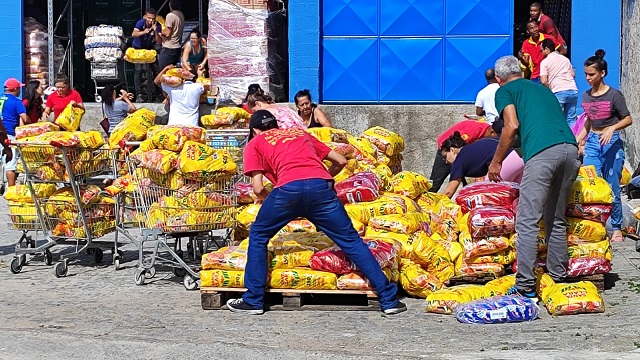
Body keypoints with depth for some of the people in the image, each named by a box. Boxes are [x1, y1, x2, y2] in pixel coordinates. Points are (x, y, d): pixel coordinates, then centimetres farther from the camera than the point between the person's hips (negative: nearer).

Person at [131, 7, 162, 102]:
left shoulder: (157, 25, -18)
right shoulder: (141, 22, -25)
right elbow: (133, 34, -40)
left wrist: (155, 31, -39)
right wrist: (144, 32, -56)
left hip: (149, 49, 3)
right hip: (137, 48, -3)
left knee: (157, 70, 3)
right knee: (138, 70, -14)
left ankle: (157, 92, 21)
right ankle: (138, 94, -12)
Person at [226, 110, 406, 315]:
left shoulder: (255, 143, 25)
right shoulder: (300, 133, 36)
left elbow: (258, 189, 12)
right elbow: (340, 161, 32)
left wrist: (272, 204, 32)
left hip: (288, 188, -3)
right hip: (321, 186, 3)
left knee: (258, 236, 21)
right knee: (351, 241, 12)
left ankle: (253, 301, 22)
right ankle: (389, 300, 10)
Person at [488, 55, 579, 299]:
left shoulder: (504, 91, 15)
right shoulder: (542, 88, 33)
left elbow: (512, 126, 1)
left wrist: (496, 162, 10)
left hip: (542, 152, -6)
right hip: (570, 148, 7)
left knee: (528, 222, -5)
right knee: (557, 220, 16)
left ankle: (526, 286, -9)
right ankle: (558, 279, 19)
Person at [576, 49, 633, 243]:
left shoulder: (614, 95, -9)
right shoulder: (586, 96, 7)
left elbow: (628, 119, -7)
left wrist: (612, 128, -23)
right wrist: (578, 139, 13)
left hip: (612, 143, -5)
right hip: (592, 142, 5)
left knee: (612, 188, -1)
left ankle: (617, 228, 11)